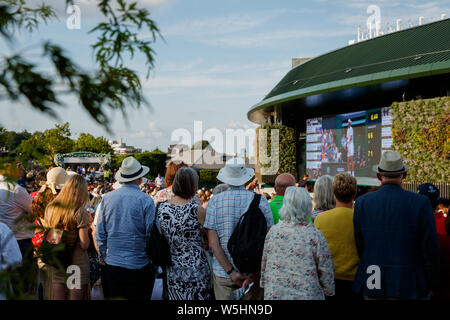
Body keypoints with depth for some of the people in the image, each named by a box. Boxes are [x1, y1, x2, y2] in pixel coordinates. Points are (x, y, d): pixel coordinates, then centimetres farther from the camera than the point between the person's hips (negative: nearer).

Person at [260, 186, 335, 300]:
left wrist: (264, 284, 22)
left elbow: (264, 263, 8)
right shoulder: (315, 236, -12)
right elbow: (326, 272, -6)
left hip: (273, 294, 3)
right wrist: (329, 291, 10)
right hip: (306, 295, -3)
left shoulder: (273, 231, -2)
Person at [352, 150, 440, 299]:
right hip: (410, 287, -2)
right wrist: (430, 283, 6)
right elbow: (430, 247, -7)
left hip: (371, 287, 2)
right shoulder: (420, 203, -9)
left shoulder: (362, 202, -3)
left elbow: (358, 245, 2)